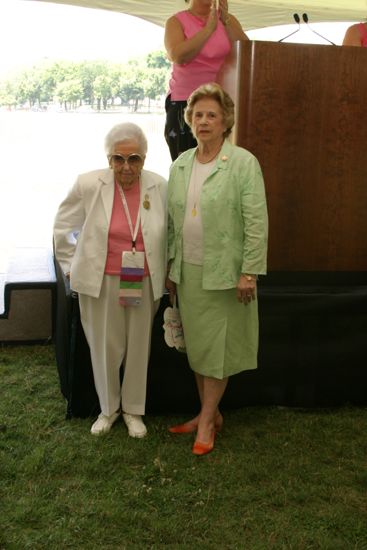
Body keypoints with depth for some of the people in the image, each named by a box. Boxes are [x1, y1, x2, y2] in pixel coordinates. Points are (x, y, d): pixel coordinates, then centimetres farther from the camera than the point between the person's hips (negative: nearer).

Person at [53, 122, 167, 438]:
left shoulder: (160, 187, -5)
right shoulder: (88, 185, -9)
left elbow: (170, 232, 10)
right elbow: (63, 226, 5)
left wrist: (166, 271, 11)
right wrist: (71, 265, 6)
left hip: (144, 283, 1)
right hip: (100, 281, -1)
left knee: (138, 347, 11)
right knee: (105, 347, 8)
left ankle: (133, 409, 31)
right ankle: (108, 408, 31)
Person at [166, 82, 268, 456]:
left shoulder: (243, 163, -9)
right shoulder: (180, 165, 8)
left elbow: (257, 222, -12)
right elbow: (172, 220, 12)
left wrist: (249, 272, -16)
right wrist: (170, 267, 12)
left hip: (223, 272, -5)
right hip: (188, 271, 6)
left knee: (217, 345, 4)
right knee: (196, 344, 13)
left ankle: (207, 421, 18)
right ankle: (210, 413, 28)